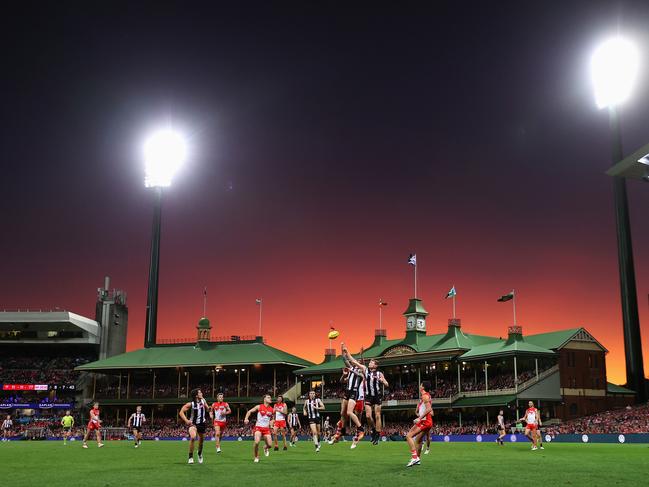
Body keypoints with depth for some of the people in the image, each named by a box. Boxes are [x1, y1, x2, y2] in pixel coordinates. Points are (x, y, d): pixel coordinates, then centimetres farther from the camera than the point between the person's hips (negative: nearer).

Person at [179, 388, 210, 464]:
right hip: (193, 423, -5)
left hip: (202, 423, 5)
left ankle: (200, 454, 47)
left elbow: (207, 410, 11)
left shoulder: (203, 401, -3)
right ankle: (191, 457, -16)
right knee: (193, 437, -29)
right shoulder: (191, 404, -17)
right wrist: (186, 420, -27)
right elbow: (181, 412, -16)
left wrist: (208, 409, -13)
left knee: (201, 440, 16)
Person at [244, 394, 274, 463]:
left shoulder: (271, 409, 5)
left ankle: (265, 447, 34)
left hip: (266, 428, 3)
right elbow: (249, 411, 4)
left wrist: (270, 423, 7)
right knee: (257, 442, -24)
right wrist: (246, 418, -10)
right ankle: (256, 457, 0)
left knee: (270, 445, -7)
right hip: (258, 427, -3)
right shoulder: (259, 407, -3)